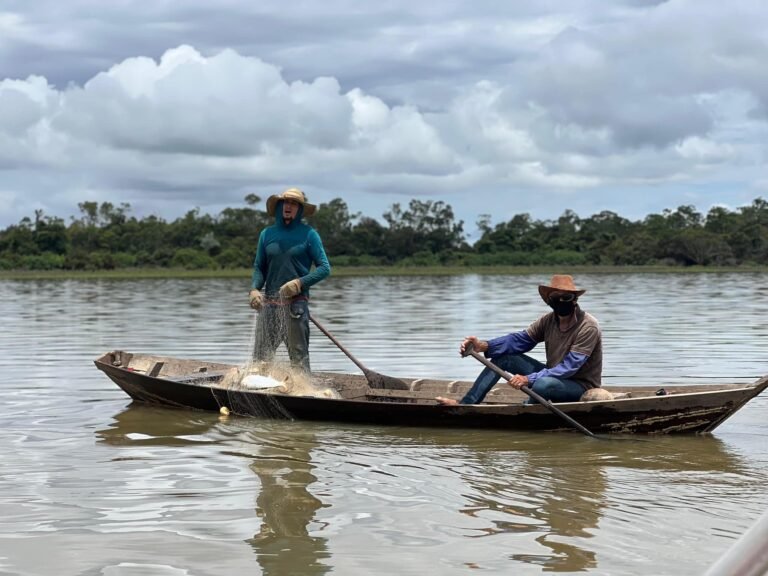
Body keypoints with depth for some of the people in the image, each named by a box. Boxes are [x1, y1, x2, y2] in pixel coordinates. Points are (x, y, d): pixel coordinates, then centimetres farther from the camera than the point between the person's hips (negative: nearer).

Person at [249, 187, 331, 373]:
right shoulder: (267, 233, 11)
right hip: (269, 303, 4)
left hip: (296, 304, -4)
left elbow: (324, 268, -2)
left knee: (299, 357, -3)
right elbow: (259, 267, 15)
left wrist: (299, 283, -15)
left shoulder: (308, 234, 1)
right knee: (260, 356, 3)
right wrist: (254, 289, -4)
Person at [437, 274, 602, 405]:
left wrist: (528, 379, -35)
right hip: (552, 377, 7)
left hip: (581, 386, -7)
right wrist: (484, 345, -23)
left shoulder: (588, 327, -22)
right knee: (504, 356, -3)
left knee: (543, 384, -40)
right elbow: (521, 339, -6)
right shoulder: (549, 320, 0)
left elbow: (568, 368, -27)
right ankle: (466, 405, -8)